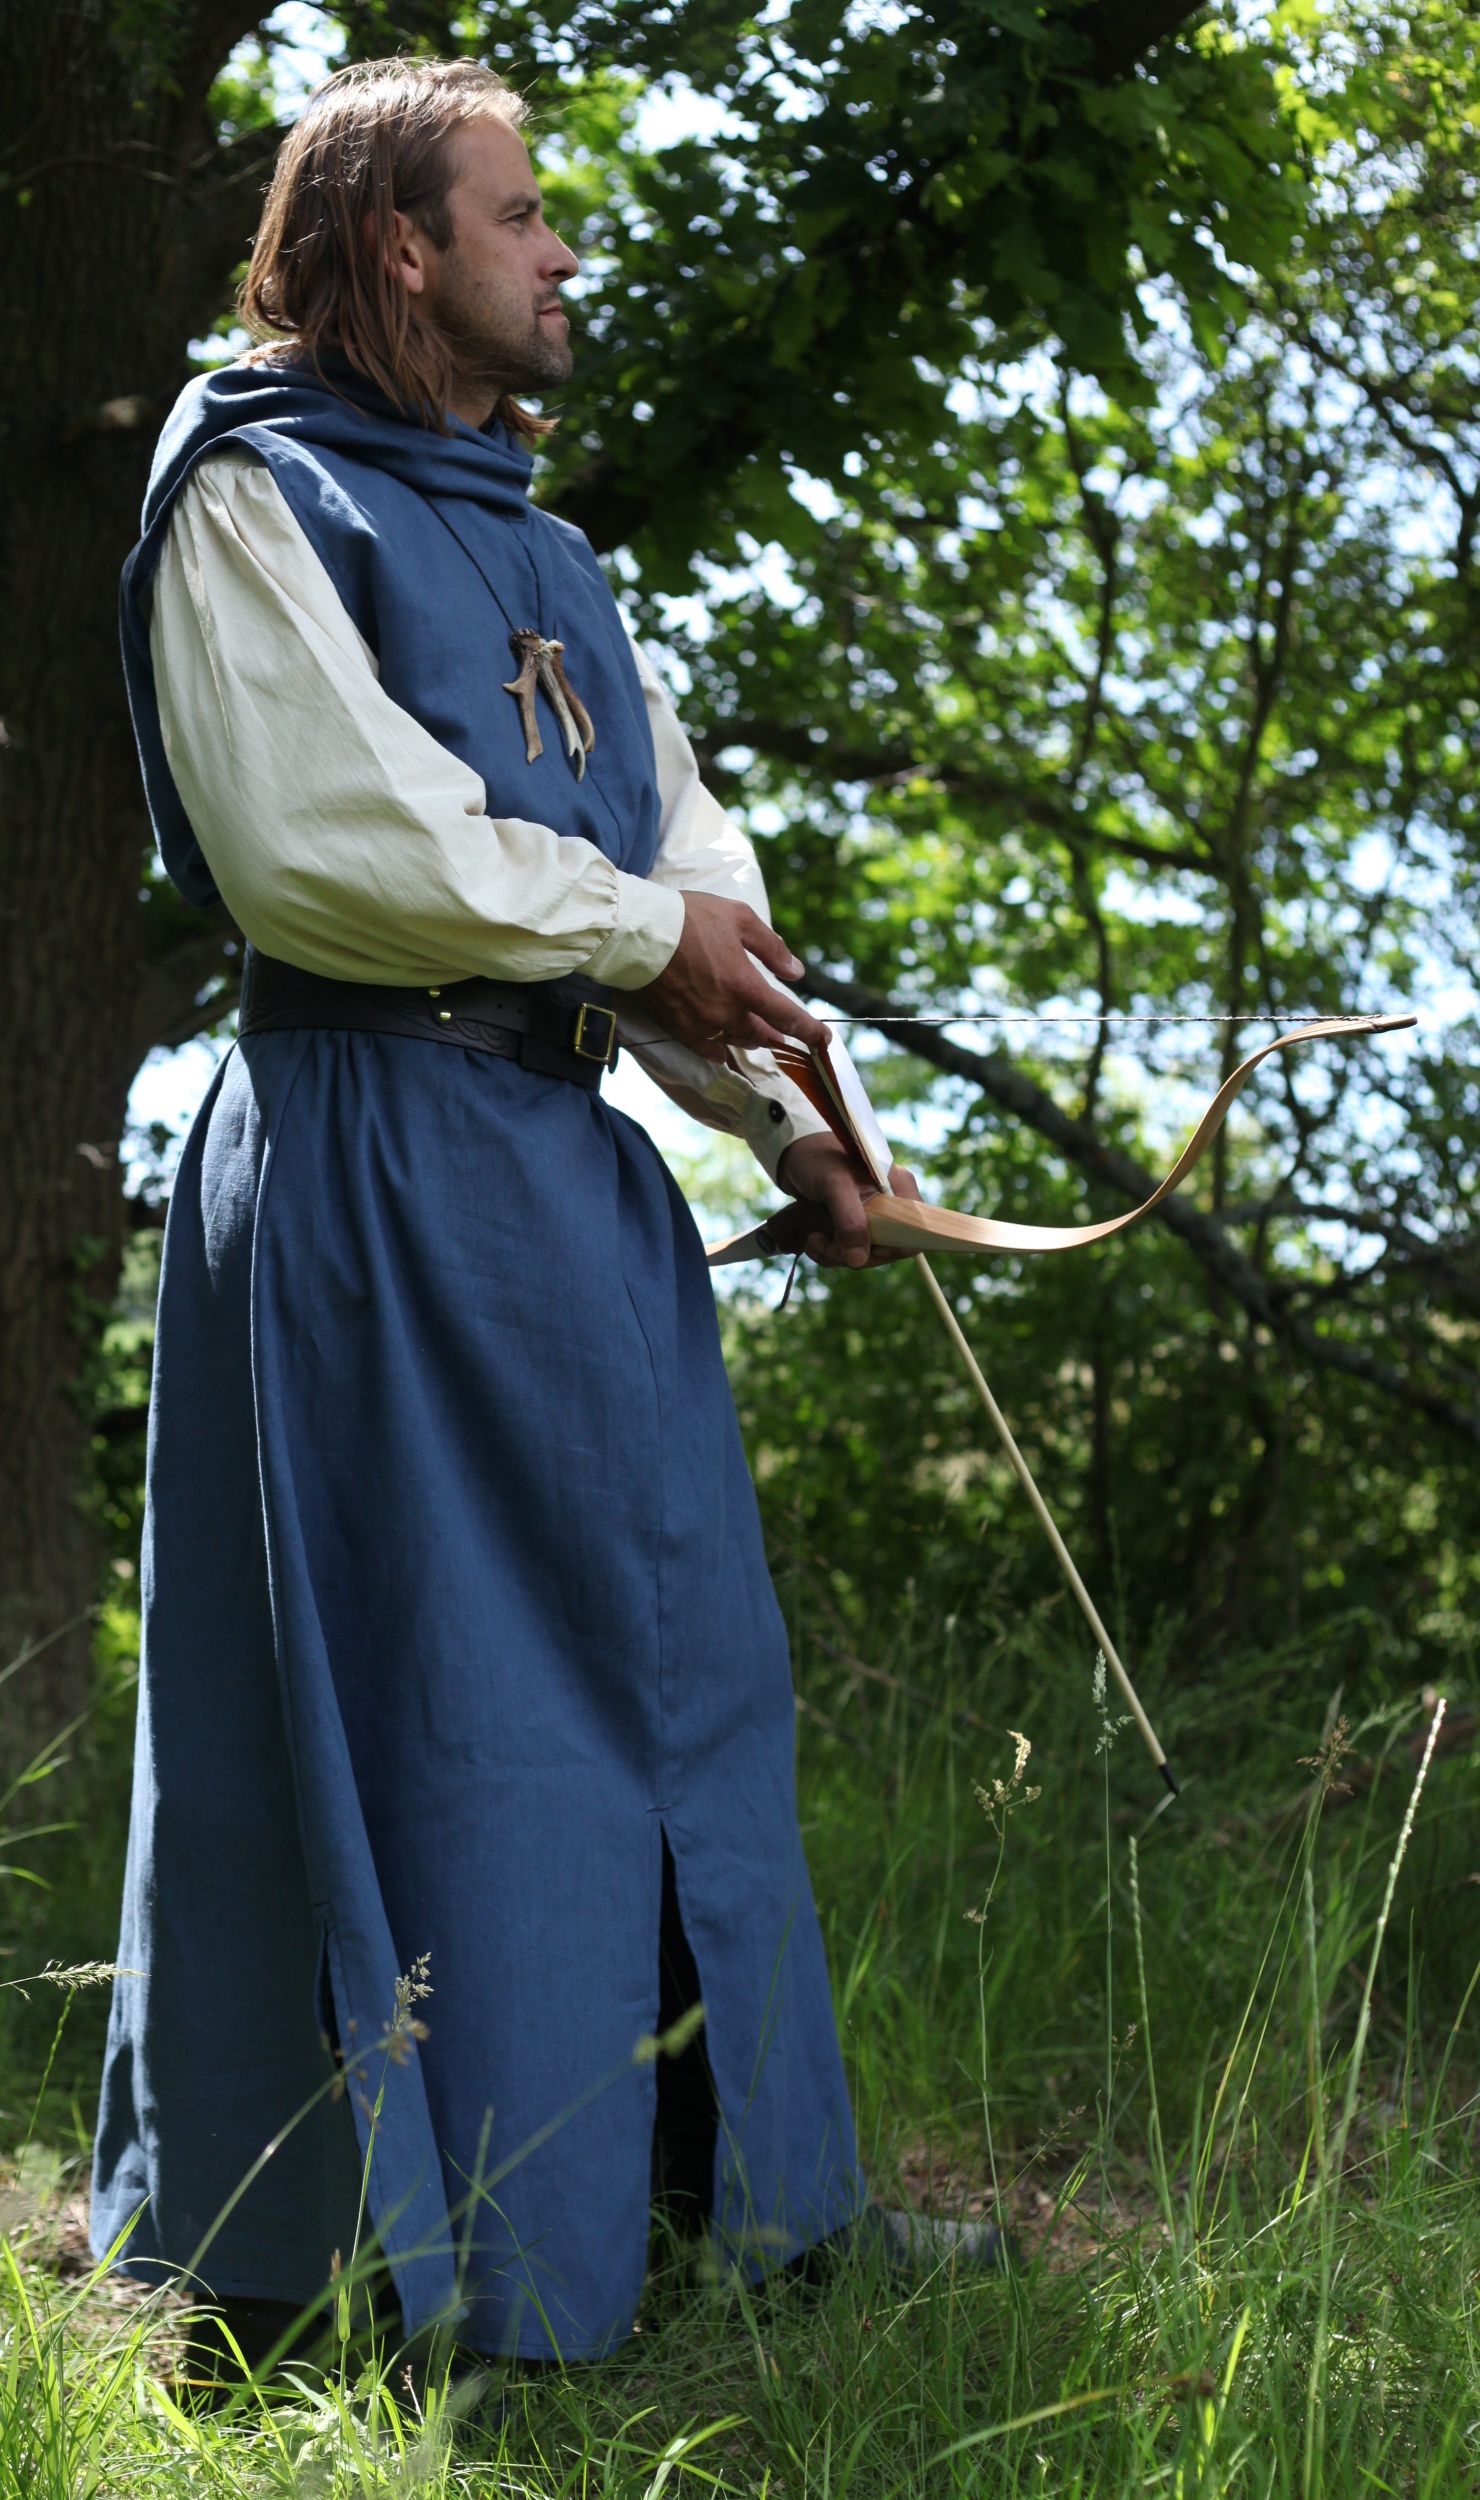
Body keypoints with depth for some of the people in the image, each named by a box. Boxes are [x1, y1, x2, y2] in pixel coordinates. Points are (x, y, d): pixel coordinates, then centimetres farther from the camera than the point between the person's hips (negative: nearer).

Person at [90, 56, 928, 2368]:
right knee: (422, 1686, -6)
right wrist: (641, 928, -9)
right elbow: (325, 841, -17)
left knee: (669, 1647, 9)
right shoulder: (256, 504, -3)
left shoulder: (543, 556, 21)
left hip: (576, 1161, 8)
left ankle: (730, 2182, 19)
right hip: (372, 1166, -8)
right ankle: (424, 2240, 2)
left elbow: (691, 857, 17)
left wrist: (782, 1117, 3)